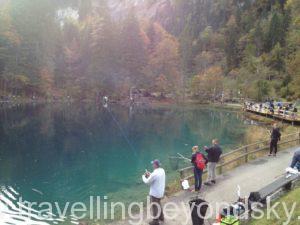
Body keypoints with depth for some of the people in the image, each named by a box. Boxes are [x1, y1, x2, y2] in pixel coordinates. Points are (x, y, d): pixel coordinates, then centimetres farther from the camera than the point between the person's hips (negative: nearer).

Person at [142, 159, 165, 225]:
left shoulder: (154, 174, -29)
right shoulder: (162, 170, -3)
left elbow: (147, 182, -17)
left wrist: (144, 176, 1)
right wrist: (150, 175, 9)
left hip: (155, 193, -8)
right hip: (161, 192, 8)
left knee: (155, 207, 9)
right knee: (158, 204, 28)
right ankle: (161, 217, 43)